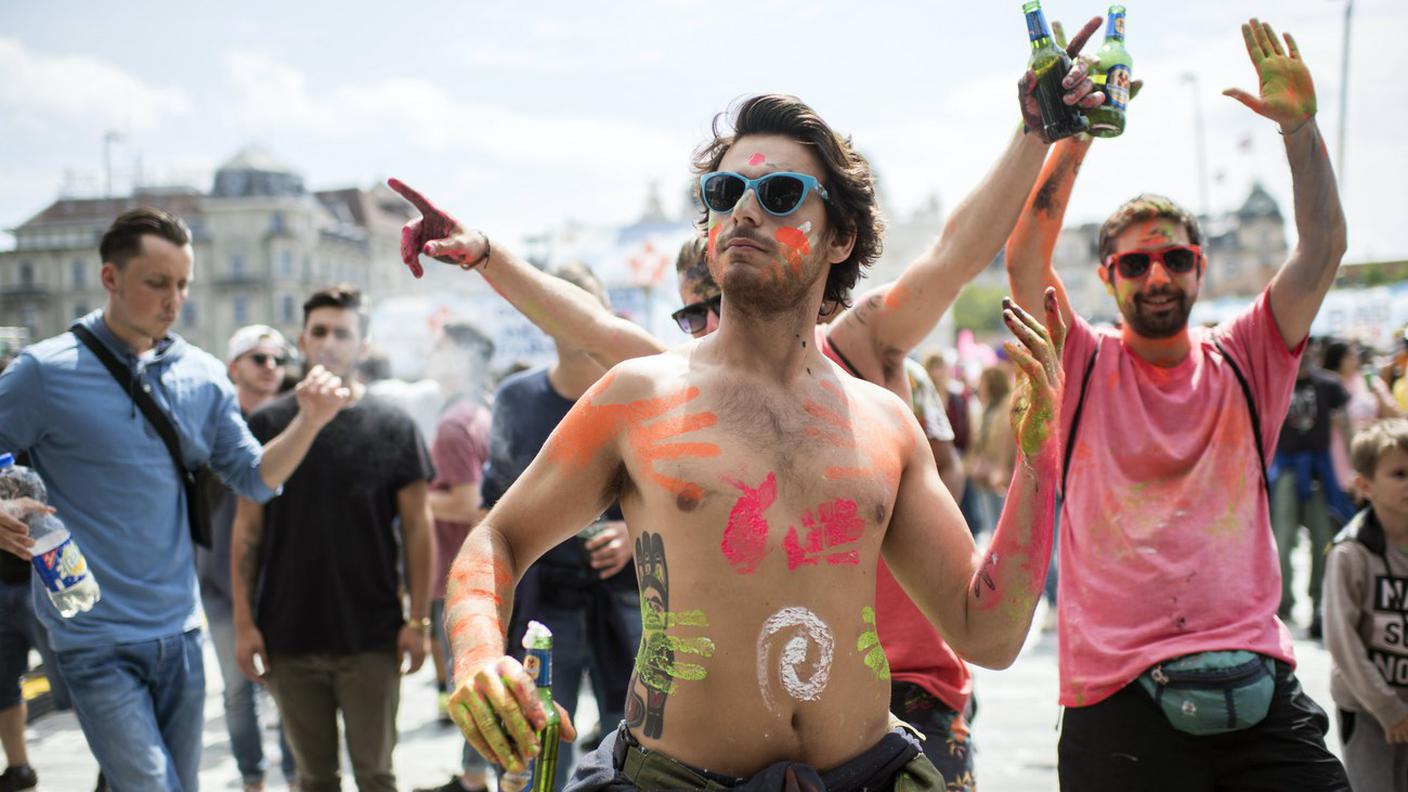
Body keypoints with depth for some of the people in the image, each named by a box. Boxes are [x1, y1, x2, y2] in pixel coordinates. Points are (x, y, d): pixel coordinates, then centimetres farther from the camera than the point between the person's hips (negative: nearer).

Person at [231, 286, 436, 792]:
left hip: (371, 636, -1)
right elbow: (248, 529, 4)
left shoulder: (393, 427, 0)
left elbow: (416, 527, 2)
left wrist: (419, 620, -4)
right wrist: (243, 621, -2)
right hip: (289, 635, 1)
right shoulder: (270, 424, 3)